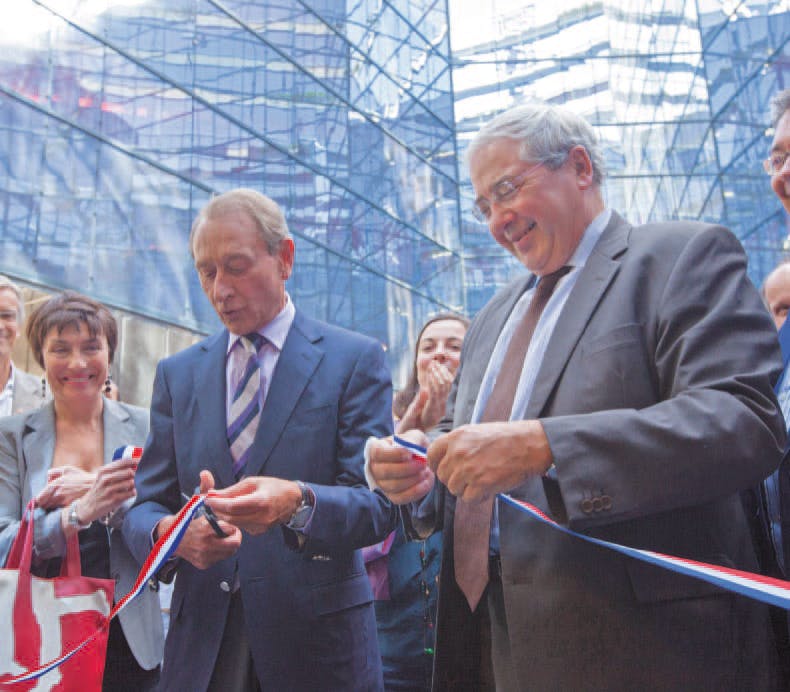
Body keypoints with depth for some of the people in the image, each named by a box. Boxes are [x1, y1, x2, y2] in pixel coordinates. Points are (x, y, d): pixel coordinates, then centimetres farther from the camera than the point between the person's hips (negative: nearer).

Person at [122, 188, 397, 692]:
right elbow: (145, 507, 6)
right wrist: (169, 532, -17)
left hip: (316, 641, -2)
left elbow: (378, 503, -9)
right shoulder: (178, 373, 8)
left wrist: (298, 503, -30)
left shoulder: (356, 360, -3)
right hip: (201, 644, 3)